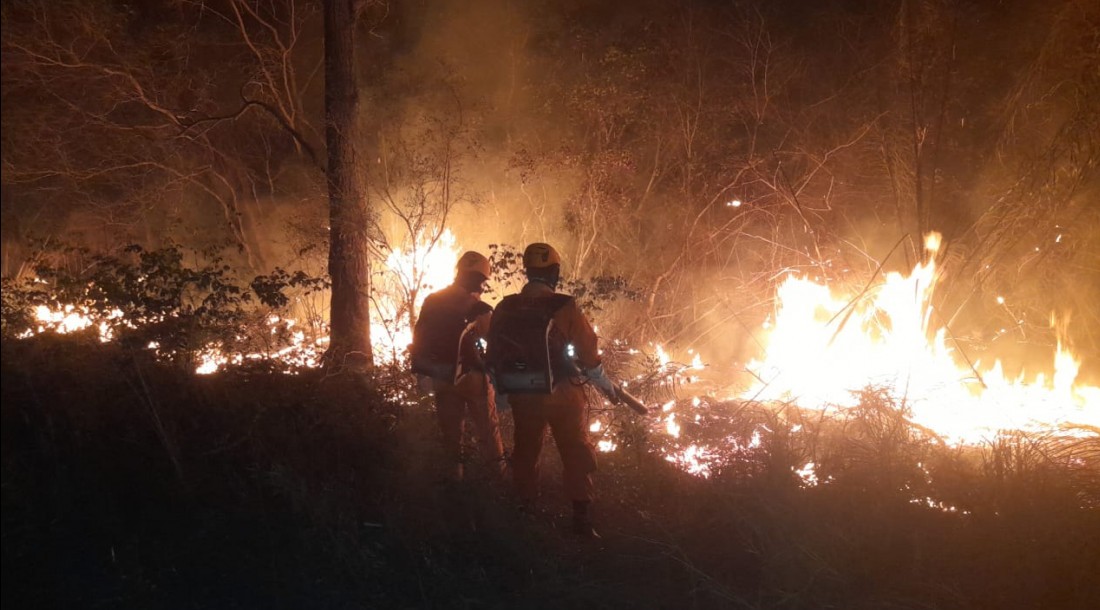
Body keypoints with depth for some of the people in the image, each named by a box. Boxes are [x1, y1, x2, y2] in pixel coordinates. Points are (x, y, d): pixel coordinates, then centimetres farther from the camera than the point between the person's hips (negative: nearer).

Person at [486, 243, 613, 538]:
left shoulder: (504, 308, -2)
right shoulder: (564, 307, -15)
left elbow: (493, 355, 6)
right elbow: (588, 350, -9)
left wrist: (502, 390, 20)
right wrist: (602, 380, 9)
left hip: (521, 395, 4)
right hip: (560, 394, -4)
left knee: (526, 450, 19)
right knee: (575, 453, 7)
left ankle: (525, 508, 28)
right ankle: (581, 518, 6)